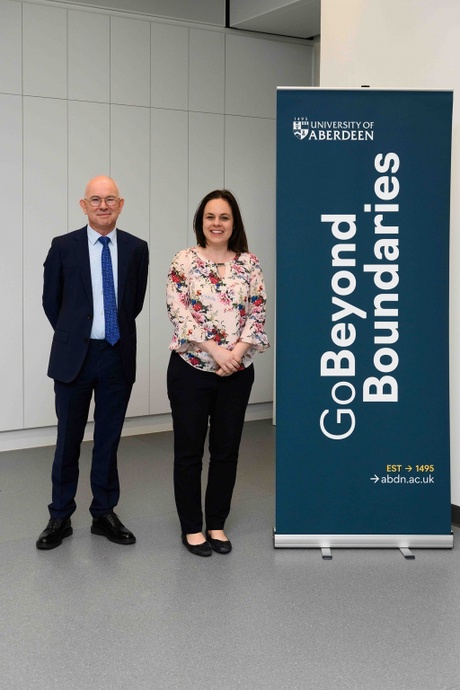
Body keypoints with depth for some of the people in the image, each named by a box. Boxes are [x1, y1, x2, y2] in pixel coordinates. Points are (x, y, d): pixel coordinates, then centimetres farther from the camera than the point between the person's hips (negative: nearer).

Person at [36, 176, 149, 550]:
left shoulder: (136, 248, 3)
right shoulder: (64, 246, -2)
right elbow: (51, 301, 7)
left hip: (118, 356, 2)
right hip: (74, 355, -1)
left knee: (109, 440, 10)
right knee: (68, 439, 7)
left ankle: (104, 513, 23)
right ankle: (60, 517, 19)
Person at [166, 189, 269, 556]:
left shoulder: (249, 264, 4)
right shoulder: (184, 261, -3)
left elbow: (257, 315, 1)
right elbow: (179, 312, -11)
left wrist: (237, 352, -13)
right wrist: (216, 350, -18)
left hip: (237, 372, 3)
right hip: (191, 368, -2)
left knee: (226, 450, 10)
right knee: (189, 450, 6)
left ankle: (217, 524, 25)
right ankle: (192, 527, 20)